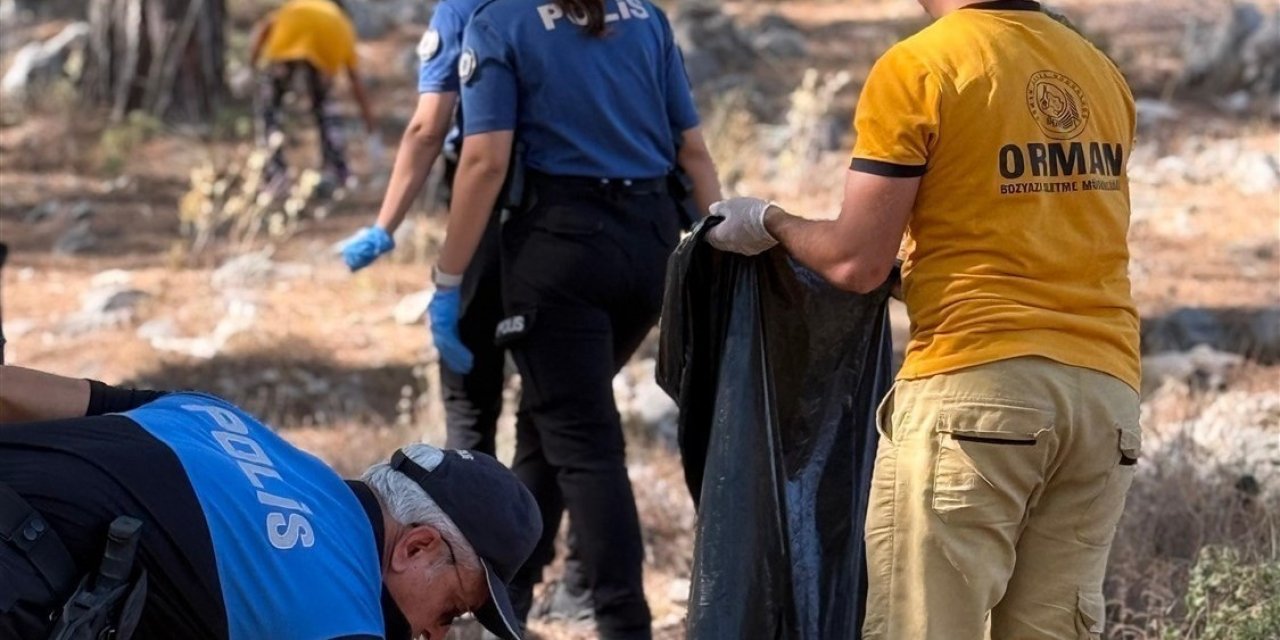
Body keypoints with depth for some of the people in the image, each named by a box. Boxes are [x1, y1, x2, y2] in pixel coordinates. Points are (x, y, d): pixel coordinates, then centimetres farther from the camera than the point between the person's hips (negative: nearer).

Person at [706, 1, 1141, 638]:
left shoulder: (918, 68, -5)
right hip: (1107, 389, 6)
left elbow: (854, 262, -6)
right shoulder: (1102, 74, 13)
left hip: (974, 379, -6)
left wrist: (770, 222, 13)